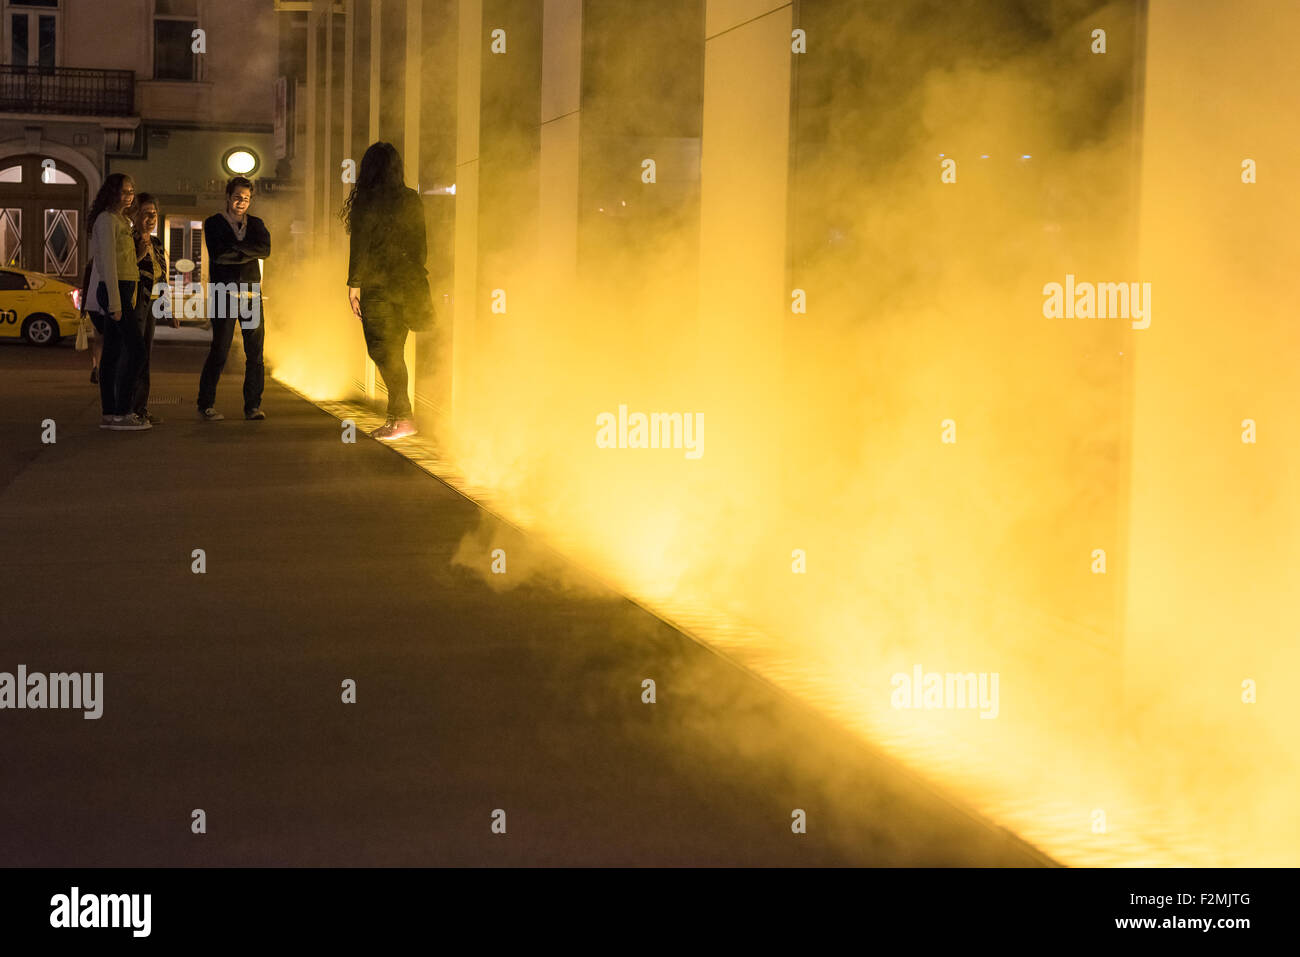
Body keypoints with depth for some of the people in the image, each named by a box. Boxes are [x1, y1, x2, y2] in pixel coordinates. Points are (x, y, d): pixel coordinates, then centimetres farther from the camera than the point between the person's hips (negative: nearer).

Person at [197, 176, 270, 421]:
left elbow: (265, 249, -3)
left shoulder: (256, 224, 17)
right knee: (219, 351, -7)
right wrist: (247, 251, -5)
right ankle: (205, 405, 2)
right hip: (224, 293, -3)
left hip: (251, 294, 4)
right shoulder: (214, 223, 7)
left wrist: (235, 249, -9)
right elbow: (217, 254, -10)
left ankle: (253, 406, 6)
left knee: (255, 352, 0)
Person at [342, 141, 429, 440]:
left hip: (378, 286, -5)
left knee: (382, 350, -2)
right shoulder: (412, 201, 5)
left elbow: (359, 246, -9)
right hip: (409, 282, 5)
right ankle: (396, 415, 16)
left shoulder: (365, 203, -8)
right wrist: (419, 277, 18)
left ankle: (401, 417, -11)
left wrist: (354, 285, -5)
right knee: (395, 350, 14)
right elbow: (421, 243, 10)